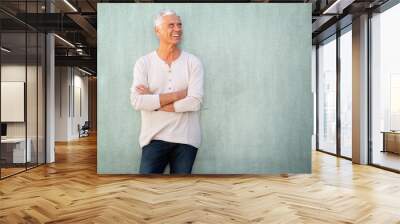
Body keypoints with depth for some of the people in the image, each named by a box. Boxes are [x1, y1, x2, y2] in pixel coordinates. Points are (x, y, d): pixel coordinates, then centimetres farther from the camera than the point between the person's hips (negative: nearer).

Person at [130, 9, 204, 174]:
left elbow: (195, 102, -12)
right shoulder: (144, 63, -1)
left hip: (186, 139, 1)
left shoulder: (193, 62, -1)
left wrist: (153, 100, -11)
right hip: (155, 138, 0)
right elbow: (137, 102, -13)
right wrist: (177, 94, -14)